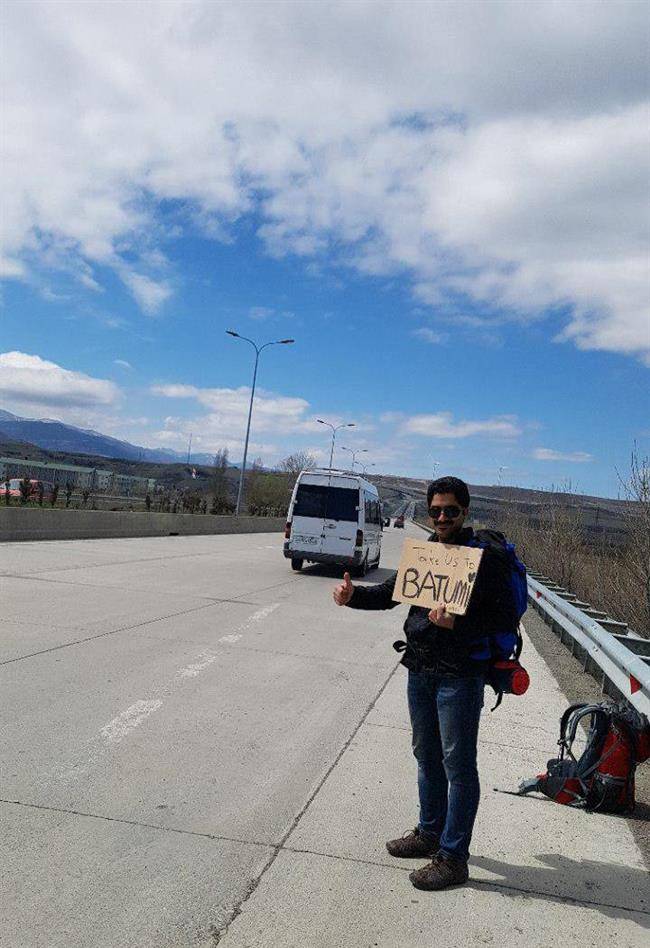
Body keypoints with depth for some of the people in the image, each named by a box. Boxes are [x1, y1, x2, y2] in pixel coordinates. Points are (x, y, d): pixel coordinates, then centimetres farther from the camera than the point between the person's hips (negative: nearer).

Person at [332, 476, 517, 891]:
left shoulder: (485, 557, -13)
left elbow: (507, 616, -16)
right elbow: (392, 591, 15)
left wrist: (456, 623, -28)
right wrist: (354, 596, -2)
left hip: (459, 675, -7)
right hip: (420, 669, 7)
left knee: (458, 765, 3)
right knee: (427, 755, 20)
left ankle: (453, 857, 15)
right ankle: (430, 833, 38)